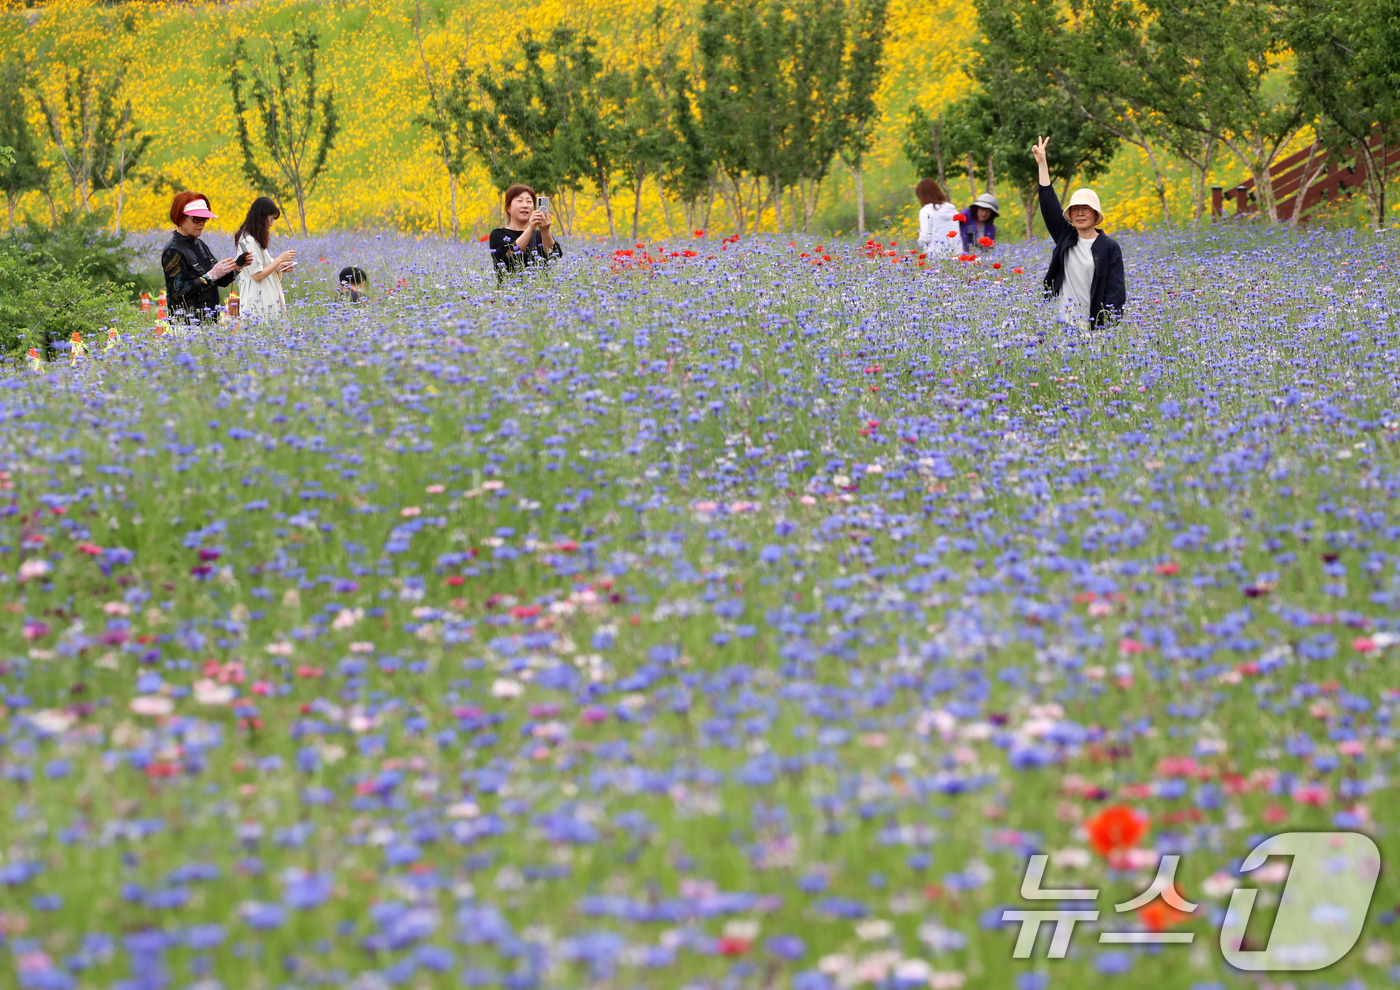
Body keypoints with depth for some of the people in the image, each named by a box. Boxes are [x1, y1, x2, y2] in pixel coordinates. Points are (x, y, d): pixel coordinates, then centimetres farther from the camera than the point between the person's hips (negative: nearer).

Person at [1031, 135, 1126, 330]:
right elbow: (1049, 205, 9)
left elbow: (1116, 289, -3)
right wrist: (1042, 164, 7)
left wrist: (1110, 326, -13)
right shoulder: (1065, 238, 11)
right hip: (1062, 322, 4)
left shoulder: (1109, 247, -1)